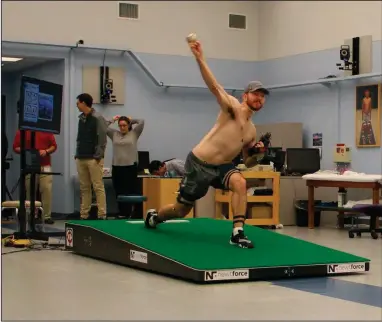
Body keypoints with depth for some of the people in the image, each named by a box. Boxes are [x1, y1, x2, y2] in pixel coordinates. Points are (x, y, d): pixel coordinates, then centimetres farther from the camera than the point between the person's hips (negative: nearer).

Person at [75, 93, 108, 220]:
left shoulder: (97, 118, -7)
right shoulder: (81, 118, 15)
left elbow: (102, 139, -11)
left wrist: (98, 156, -15)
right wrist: (77, 154, 11)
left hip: (93, 159, -7)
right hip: (81, 159, 7)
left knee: (98, 187, -6)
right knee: (84, 188, 8)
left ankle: (101, 214, -5)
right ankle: (83, 214, 10)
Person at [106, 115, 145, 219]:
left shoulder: (134, 133, 5)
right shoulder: (114, 134, 11)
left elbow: (141, 122, -4)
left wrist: (131, 120, 9)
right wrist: (112, 120, 14)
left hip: (131, 167, -3)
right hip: (117, 167, 3)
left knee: (130, 192, -3)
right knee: (119, 192, 4)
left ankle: (130, 214, 0)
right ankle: (122, 213, 10)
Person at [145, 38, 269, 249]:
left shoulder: (252, 131, 9)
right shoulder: (233, 107, -12)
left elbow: (248, 162, 18)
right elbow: (214, 86, -28)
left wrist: (257, 154, -6)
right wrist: (199, 58, -41)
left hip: (221, 166, 5)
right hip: (199, 163, -5)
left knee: (240, 183, -29)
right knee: (181, 209, 8)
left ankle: (237, 233, -25)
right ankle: (154, 216, 42)